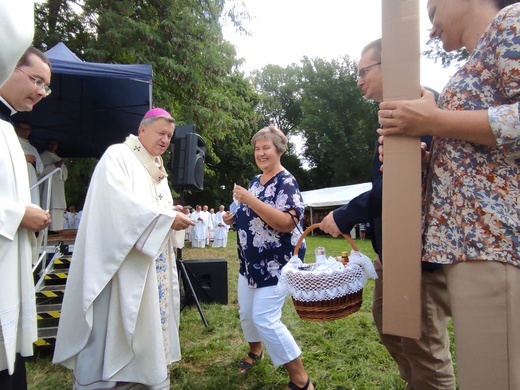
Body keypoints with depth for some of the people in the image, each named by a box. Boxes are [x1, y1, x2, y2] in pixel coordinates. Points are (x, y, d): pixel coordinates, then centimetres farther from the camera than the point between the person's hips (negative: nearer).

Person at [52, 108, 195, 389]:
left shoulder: (157, 168, 18)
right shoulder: (118, 156, -7)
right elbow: (119, 202, -22)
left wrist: (172, 213, -1)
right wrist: (166, 216, -21)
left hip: (153, 260, 9)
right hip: (123, 258, -8)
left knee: (148, 316, 11)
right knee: (117, 322, -4)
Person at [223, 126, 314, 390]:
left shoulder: (286, 182, -14)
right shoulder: (255, 180, 11)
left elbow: (287, 223, -27)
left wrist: (251, 200, -30)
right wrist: (234, 218, 3)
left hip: (274, 264, -8)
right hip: (250, 262, 8)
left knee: (265, 319, -10)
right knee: (246, 313, 18)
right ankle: (255, 350, 47)